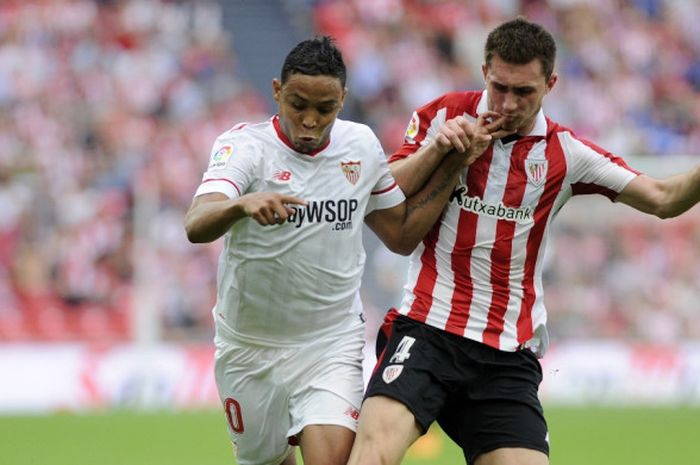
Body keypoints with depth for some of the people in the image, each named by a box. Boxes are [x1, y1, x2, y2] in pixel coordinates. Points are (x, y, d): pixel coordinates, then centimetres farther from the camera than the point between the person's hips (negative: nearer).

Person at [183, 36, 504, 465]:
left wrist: (454, 163, 1)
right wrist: (242, 204, -53)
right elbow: (196, 226, -31)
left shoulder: (362, 145, 0)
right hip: (249, 349, -1)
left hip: (332, 345, 1)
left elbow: (403, 234, 11)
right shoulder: (244, 145, -14)